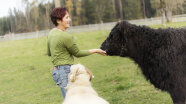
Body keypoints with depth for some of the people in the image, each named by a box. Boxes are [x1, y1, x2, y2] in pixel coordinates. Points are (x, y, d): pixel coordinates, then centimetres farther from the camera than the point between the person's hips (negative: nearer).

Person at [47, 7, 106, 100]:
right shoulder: (66, 36, -19)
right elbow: (77, 53, -6)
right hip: (65, 71, -10)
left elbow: (49, 53, 19)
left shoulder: (51, 33, 7)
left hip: (56, 70, 10)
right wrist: (95, 51, 4)